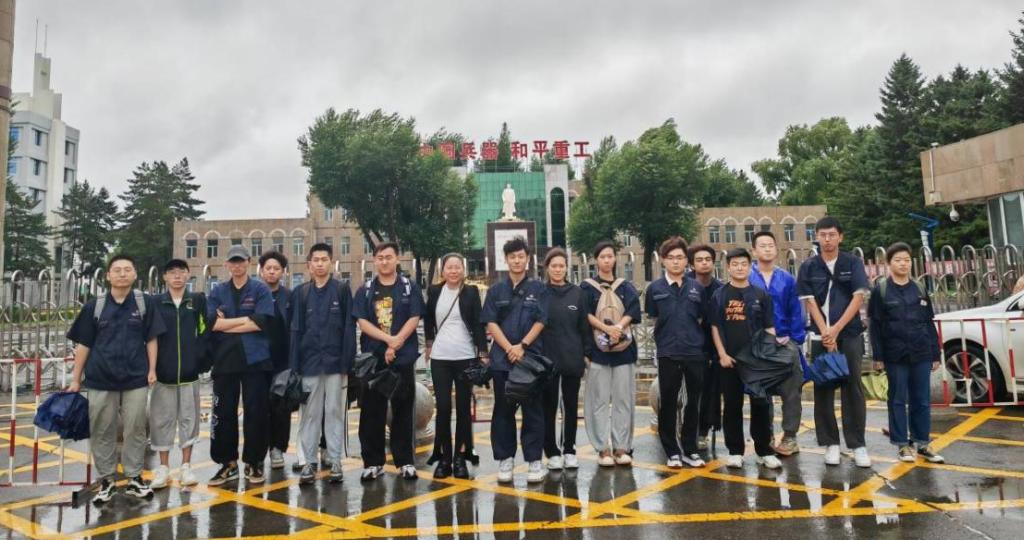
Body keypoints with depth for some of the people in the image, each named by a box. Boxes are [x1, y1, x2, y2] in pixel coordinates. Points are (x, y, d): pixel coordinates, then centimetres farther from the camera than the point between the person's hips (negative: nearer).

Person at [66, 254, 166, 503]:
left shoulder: (145, 303, -1)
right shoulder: (94, 306, 1)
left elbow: (151, 339, 3)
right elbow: (83, 344, 4)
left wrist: (152, 369, -3)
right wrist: (75, 379, 5)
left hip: (136, 378, -1)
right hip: (100, 379, 1)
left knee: (135, 430, 7)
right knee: (102, 431, 9)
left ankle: (134, 478, 20)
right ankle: (106, 480, 22)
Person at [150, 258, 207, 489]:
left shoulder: (198, 300, 3)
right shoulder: (156, 303, 3)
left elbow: (204, 332, 0)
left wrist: (203, 362, -7)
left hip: (190, 372, 0)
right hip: (163, 372, 0)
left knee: (189, 418, 6)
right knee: (162, 420, 6)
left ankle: (186, 466, 17)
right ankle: (163, 468, 18)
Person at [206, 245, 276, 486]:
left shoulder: (261, 290, 2)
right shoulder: (217, 292, 10)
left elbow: (261, 323, -11)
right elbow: (213, 323, -5)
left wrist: (227, 324, -7)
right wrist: (247, 318, -8)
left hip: (255, 360, -2)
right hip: (225, 360, 2)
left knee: (256, 413, 3)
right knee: (223, 414, 6)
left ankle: (254, 463, 16)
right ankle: (228, 463, 18)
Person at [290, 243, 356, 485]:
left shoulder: (342, 289, 1)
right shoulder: (300, 292, 7)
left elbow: (349, 328, -3)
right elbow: (296, 331, 6)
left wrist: (348, 362, -9)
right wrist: (294, 365, 0)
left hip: (335, 361, -2)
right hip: (309, 362, 2)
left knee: (335, 412, 5)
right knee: (309, 413, 7)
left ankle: (335, 461, 14)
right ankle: (309, 461, 17)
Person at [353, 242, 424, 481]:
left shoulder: (410, 287, 4)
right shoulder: (365, 290, 7)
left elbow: (414, 319, -4)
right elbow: (362, 322, -3)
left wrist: (395, 345, -14)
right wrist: (389, 339, -16)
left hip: (403, 358, -1)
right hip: (372, 358, 1)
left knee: (403, 410, 5)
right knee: (372, 411, 5)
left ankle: (405, 461, 14)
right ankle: (373, 462, 15)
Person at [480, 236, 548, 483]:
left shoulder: (538, 288, 5)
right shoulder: (496, 290, 8)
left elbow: (540, 322, -1)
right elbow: (491, 324, 1)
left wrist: (522, 346, -12)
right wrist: (509, 348, -11)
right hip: (502, 358, 2)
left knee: (533, 410, 3)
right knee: (503, 410, 7)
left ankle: (534, 460, 9)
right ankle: (505, 459, 16)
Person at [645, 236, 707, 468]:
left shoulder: (697, 288, 5)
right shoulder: (655, 288, 0)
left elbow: (703, 318, 12)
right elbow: (653, 319, 7)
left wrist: (693, 336, 2)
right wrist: (668, 336, 3)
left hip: (695, 352, 2)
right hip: (668, 353, -2)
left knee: (694, 402, 10)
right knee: (668, 403, 5)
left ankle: (690, 449, 24)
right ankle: (672, 451, 18)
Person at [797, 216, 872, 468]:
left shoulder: (853, 263, 1)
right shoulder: (808, 267, 3)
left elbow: (858, 298, -7)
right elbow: (810, 302, -2)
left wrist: (836, 329, -14)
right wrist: (825, 333, -12)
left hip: (850, 334, -1)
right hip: (820, 336, 1)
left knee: (853, 389, 0)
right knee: (823, 390, 4)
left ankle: (858, 445, 7)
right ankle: (831, 443, 13)